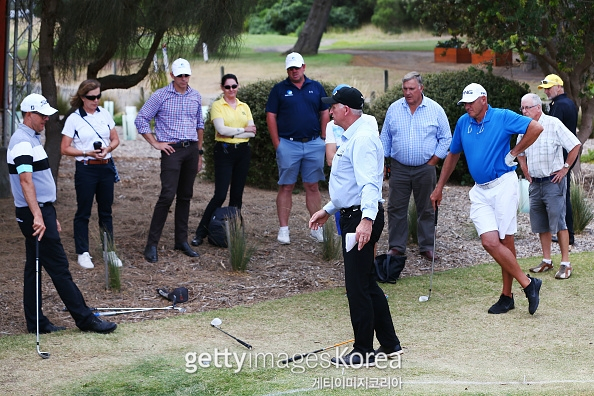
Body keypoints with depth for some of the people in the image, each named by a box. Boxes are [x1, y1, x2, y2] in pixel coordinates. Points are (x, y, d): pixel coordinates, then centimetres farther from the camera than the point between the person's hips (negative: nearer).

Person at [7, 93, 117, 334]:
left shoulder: (31, 140, 17)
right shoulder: (22, 142, -16)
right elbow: (25, 180, -28)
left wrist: (51, 216, 24)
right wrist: (37, 216, -37)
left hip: (41, 212, 10)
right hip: (35, 214, -10)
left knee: (34, 267, 10)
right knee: (59, 268, -7)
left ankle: (35, 322, 14)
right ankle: (85, 319, -4)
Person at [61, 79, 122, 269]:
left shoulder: (105, 114, 6)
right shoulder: (74, 119, -6)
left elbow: (115, 139, 12)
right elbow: (65, 148, -6)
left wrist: (107, 149, -9)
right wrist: (87, 153, -17)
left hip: (106, 167, 4)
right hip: (86, 169, -4)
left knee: (106, 211, 10)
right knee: (83, 212, 3)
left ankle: (110, 251, 17)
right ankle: (83, 253, 10)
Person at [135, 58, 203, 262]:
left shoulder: (196, 96, 10)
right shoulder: (160, 96, -5)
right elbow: (141, 119, -3)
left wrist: (199, 153, 19)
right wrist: (155, 144, -6)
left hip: (191, 150, 5)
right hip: (172, 150, -5)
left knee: (185, 197, 9)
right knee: (167, 195, -13)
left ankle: (181, 241, 17)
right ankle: (152, 244, -10)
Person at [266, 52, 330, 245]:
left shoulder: (316, 88, 9)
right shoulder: (279, 89, 3)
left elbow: (324, 114, 12)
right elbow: (271, 116, 2)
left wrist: (323, 140, 5)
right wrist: (277, 143, -4)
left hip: (313, 144, 2)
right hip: (288, 144, -2)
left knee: (312, 186, 7)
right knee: (286, 187, 1)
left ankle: (317, 227, 12)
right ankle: (283, 229, 4)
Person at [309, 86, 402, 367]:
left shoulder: (362, 138, -17)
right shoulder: (353, 137, 19)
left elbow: (369, 182, -29)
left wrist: (367, 219, -40)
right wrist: (328, 210, 32)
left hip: (362, 219, -11)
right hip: (353, 216, 11)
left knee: (357, 286, -6)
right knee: (366, 284, 15)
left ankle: (364, 352, 1)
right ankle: (389, 345, 22)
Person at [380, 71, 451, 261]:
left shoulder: (435, 109, -1)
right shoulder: (394, 109, 4)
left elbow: (446, 138, 3)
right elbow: (385, 138, 12)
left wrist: (433, 161, -3)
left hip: (425, 169, -1)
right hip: (399, 168, 1)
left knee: (426, 209, 5)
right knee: (396, 208, 2)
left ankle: (427, 247, 14)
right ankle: (396, 246, 10)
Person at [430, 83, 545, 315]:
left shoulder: (502, 118, -6)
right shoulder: (463, 123, 10)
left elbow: (536, 128, -10)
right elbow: (453, 155, 22)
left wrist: (514, 153, -7)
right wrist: (439, 188, 23)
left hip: (503, 185, -5)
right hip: (480, 191, 5)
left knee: (506, 241, -3)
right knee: (490, 242, -8)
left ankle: (507, 295, 6)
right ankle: (528, 284, 1)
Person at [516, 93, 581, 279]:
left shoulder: (553, 124, -11)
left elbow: (575, 145, -10)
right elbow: (520, 154, 24)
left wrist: (565, 168, -8)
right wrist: (526, 173, 13)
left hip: (553, 181, -6)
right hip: (535, 183, 6)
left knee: (558, 223, -7)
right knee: (540, 224, 10)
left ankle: (565, 263, -3)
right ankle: (546, 261, 20)